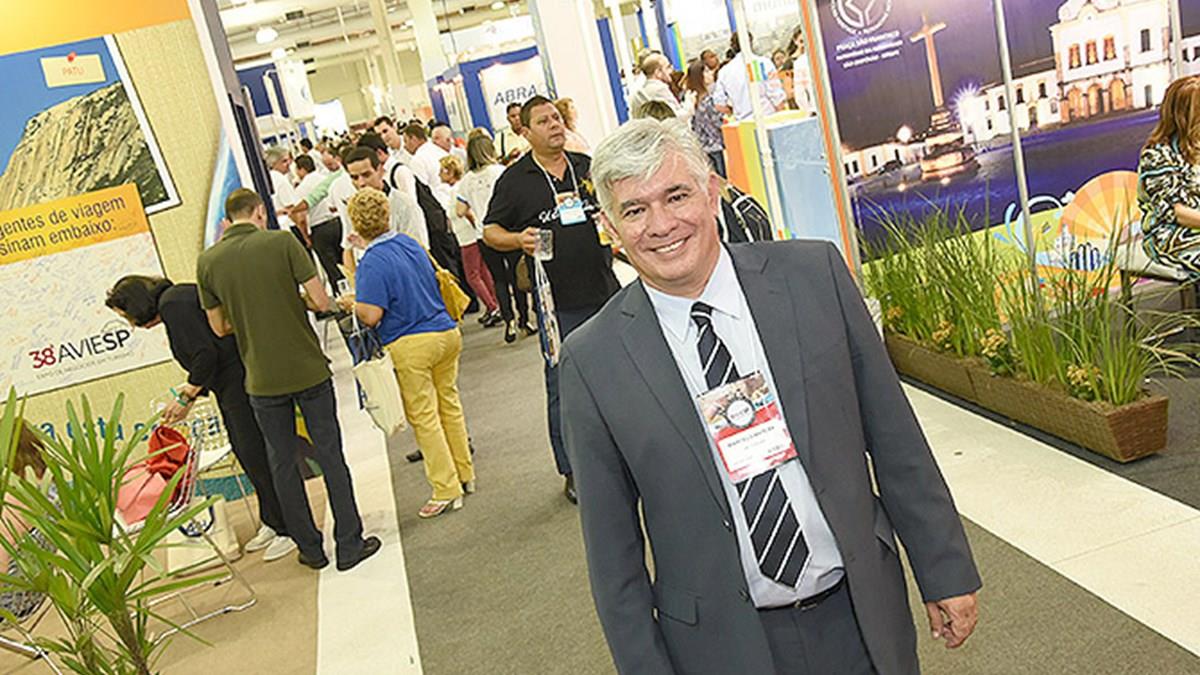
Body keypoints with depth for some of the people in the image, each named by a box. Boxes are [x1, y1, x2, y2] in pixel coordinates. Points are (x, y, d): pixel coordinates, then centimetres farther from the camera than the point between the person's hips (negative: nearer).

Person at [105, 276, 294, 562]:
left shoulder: (172, 304, -12)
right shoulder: (177, 299, 19)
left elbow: (206, 354, -20)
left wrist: (188, 395, -8)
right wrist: (189, 397, 17)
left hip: (241, 384, -10)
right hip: (231, 388, 10)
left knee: (256, 455, -5)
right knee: (245, 453, 15)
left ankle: (290, 529, 4)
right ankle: (272, 524, 26)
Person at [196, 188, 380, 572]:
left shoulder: (207, 262, 0)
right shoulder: (282, 243, -7)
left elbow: (219, 327, 7)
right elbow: (321, 302, -10)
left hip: (263, 380, 2)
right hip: (308, 369, -2)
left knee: (282, 463, 14)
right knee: (330, 454, 7)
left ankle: (310, 547, 22)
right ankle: (349, 544, 11)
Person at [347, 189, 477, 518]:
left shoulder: (372, 262, -15)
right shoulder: (410, 243, 9)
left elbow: (371, 315, -19)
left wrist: (351, 304, 2)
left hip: (410, 346, -7)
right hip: (446, 333, 7)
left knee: (424, 417, 3)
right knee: (449, 404, 17)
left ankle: (447, 491, 9)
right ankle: (465, 474, 28)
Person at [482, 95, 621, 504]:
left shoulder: (588, 166, 10)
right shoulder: (514, 179, 0)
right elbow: (490, 231, 4)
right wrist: (518, 239, -16)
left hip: (604, 290, 4)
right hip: (557, 301, -3)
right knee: (563, 388, 2)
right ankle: (573, 472, 15)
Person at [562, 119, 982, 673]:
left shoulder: (815, 275, -8)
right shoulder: (592, 362, -11)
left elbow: (893, 436, -1)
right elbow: (613, 545, -4)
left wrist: (947, 571, 3)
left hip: (863, 615, 2)